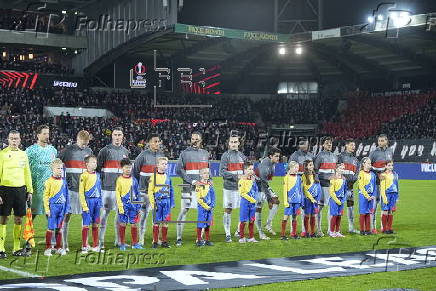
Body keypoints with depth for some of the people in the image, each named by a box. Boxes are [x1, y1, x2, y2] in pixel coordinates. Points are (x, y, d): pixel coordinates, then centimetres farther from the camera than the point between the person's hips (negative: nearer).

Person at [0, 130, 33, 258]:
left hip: (20, 189, 5)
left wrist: (29, 190, 13)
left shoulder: (23, 154, 12)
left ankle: (17, 248, 14)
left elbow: (27, 173, 18)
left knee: (18, 219, 6)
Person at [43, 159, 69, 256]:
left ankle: (59, 248, 17)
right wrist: (47, 209, -9)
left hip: (62, 207, 5)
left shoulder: (64, 181, 9)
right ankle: (48, 248, 4)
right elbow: (46, 196, -6)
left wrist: (66, 208, 13)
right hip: (53, 206, -4)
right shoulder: (49, 181, -6)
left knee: (59, 229, 11)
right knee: (50, 228, -3)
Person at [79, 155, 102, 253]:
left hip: (97, 201, 6)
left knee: (95, 224, 11)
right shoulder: (84, 175, -8)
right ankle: (84, 247, 3)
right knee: (86, 225, -3)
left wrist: (100, 203, 14)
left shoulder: (97, 175, 11)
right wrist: (84, 205, -13)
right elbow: (81, 192, -9)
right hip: (88, 201, -6)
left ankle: (95, 246, 18)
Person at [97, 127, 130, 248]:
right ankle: (100, 240, 0)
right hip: (108, 187, -5)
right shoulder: (105, 150, -1)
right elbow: (97, 167, 0)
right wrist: (100, 182, -5)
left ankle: (119, 240, 14)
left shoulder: (125, 151, 14)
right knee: (105, 212, -5)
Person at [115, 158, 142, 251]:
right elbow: (117, 194, -3)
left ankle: (135, 243, 15)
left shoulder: (134, 180, 8)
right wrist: (120, 206, -10)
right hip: (124, 204, -3)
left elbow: (137, 194, 12)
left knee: (134, 224, 5)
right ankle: (122, 244, 12)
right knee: (122, 224, 1)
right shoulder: (119, 180, -2)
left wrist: (138, 206, 9)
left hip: (133, 204, 3)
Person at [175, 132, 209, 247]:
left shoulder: (205, 153, 15)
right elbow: (179, 170, -6)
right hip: (188, 188, -4)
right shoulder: (185, 153, 1)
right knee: (184, 211, -4)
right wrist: (192, 181, -13)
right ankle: (179, 238, 1)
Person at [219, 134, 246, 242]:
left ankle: (239, 232, 20)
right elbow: (222, 172, -10)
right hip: (229, 187, -5)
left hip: (241, 187, 5)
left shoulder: (242, 155, 14)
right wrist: (236, 176, -17)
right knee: (228, 210, -2)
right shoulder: (226, 155, -3)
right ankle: (228, 234, 5)